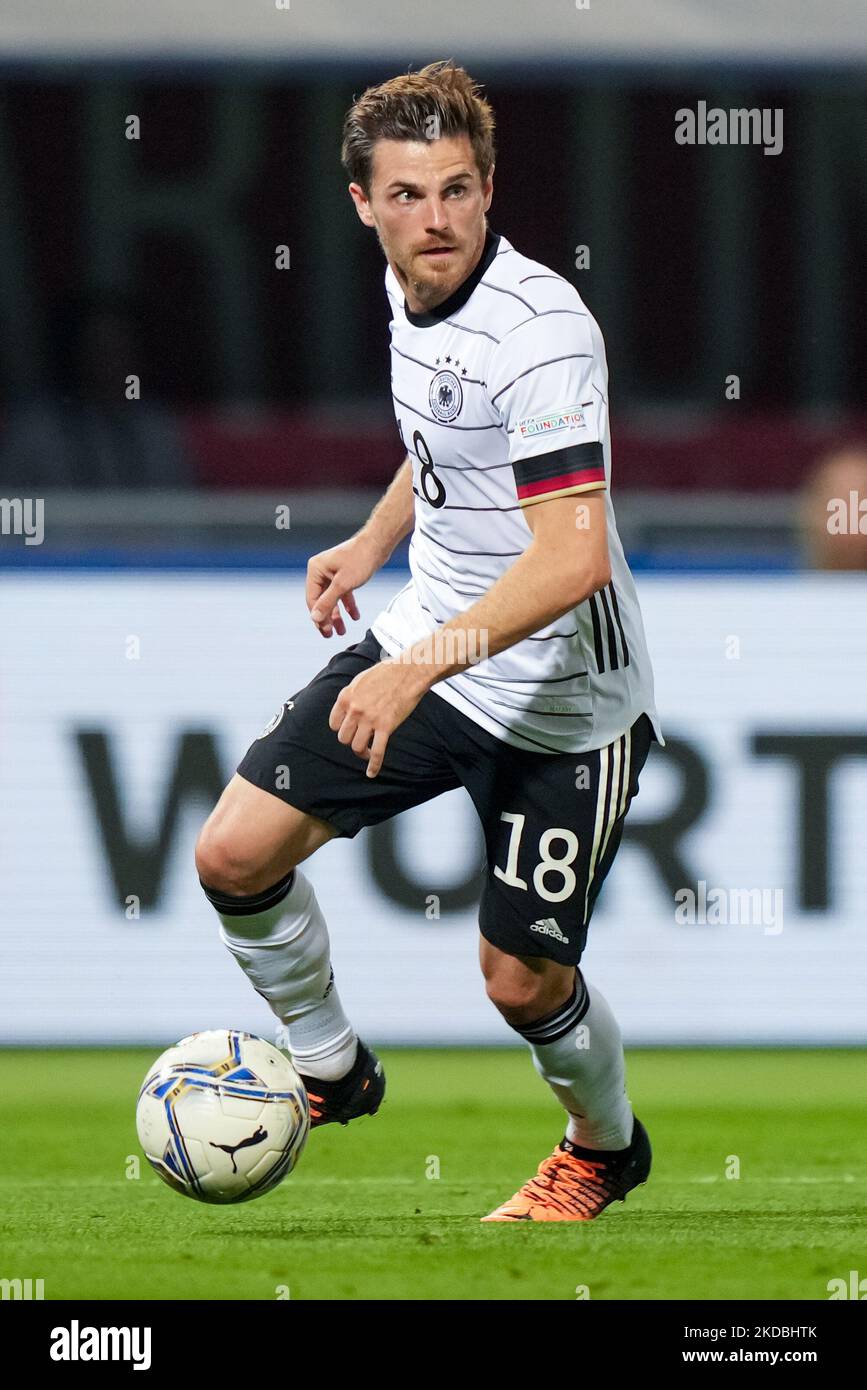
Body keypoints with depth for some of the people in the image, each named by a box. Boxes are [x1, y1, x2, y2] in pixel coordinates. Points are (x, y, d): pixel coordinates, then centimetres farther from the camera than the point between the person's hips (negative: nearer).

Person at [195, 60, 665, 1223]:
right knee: (236, 853, -4)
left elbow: (572, 557, -34)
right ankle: (326, 1068, 21)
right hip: (426, 644, 7)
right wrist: (373, 541, 17)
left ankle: (606, 1147, 34)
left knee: (522, 976, 2)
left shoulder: (540, 331, -27)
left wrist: (422, 667, -39)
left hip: (562, 703, -7)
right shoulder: (411, 291, 0)